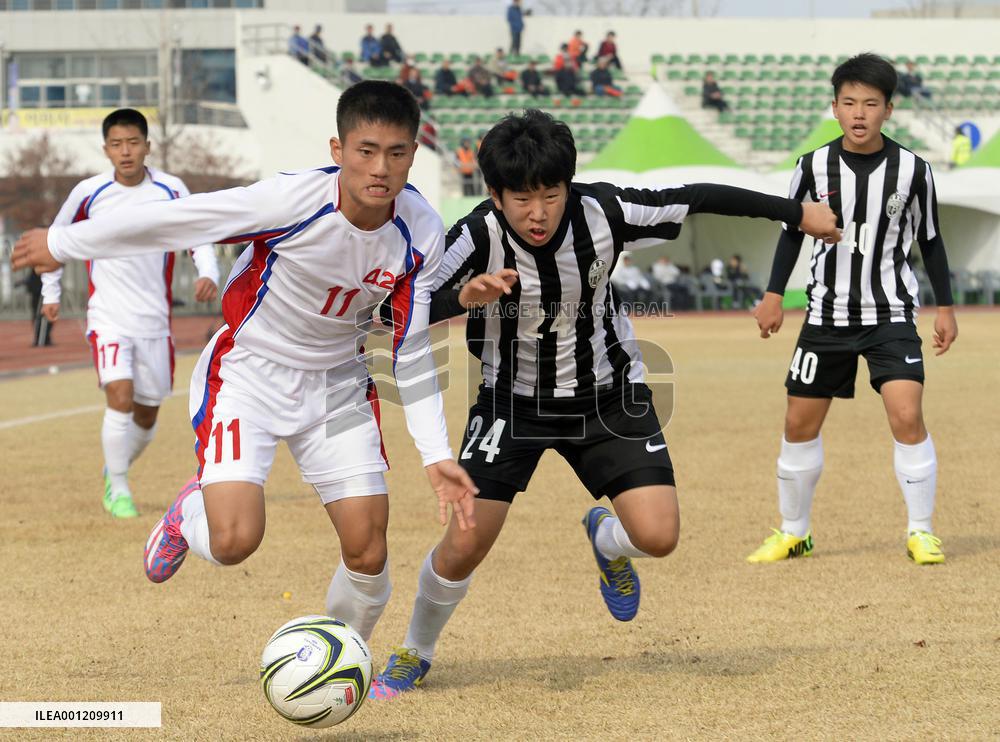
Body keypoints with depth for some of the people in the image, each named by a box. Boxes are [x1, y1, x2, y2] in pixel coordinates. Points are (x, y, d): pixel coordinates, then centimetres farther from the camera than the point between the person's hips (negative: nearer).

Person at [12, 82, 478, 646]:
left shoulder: (422, 233, -15)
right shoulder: (294, 201, -29)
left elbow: (413, 352, -4)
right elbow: (165, 221, -19)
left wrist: (436, 454, -11)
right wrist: (63, 244, -9)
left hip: (337, 384, 4)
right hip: (249, 371, -4)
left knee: (368, 552, -5)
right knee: (235, 541, -21)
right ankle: (191, 513, 17)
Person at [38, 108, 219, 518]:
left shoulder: (170, 190, -3)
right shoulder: (89, 193, -3)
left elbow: (198, 238, 2)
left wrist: (208, 274, -18)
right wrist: (50, 292, 14)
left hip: (155, 321, 2)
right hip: (108, 318, -2)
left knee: (147, 415, 10)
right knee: (120, 397, -21)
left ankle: (116, 470, 38)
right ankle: (117, 489, -6)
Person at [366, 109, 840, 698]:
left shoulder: (603, 213, -23)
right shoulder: (479, 238, -26)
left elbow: (698, 199, -9)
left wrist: (798, 214, 0)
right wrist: (464, 298, -46)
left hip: (606, 394, 1)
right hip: (514, 400, -1)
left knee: (657, 536, -14)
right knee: (464, 546, -9)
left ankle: (605, 539, 26)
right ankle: (414, 657, 20)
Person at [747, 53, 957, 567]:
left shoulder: (913, 171, -7)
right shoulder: (814, 167, -5)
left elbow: (929, 241, 4)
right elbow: (792, 231, 6)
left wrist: (945, 307, 4)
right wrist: (773, 295, 0)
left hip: (891, 316, -2)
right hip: (826, 316, 2)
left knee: (907, 417, -17)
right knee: (800, 425, 6)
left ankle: (920, 532, -4)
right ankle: (793, 534, 23)